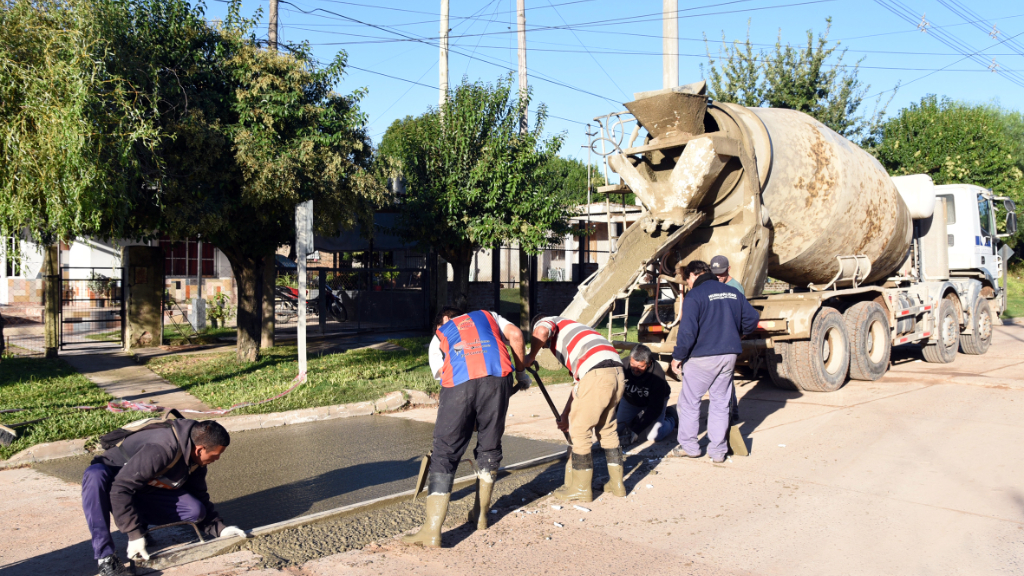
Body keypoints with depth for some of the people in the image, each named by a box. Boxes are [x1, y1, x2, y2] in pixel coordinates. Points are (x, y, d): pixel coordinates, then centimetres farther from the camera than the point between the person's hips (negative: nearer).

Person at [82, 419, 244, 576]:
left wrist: (219, 528, -9)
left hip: (144, 493, 6)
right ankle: (105, 557, -38)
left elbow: (200, 497, 4)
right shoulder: (160, 449, -34)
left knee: (196, 511, -20)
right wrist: (134, 534, -34)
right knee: (95, 474, -42)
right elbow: (120, 488, -35)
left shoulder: (196, 462, -7)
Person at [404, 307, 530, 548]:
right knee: (489, 448, 18)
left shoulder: (438, 337, 32)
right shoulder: (487, 316, 36)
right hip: (496, 376, 1)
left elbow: (441, 373, 17)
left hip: (458, 383, -1)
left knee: (444, 453, 2)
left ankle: (432, 530, -4)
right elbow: (515, 334, 17)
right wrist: (521, 372, 27)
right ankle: (480, 514, 28)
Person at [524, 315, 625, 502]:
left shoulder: (546, 322, 16)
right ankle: (616, 483, 30)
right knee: (607, 429, 23)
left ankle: (581, 489, 16)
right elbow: (580, 381, 36)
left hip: (597, 373, -9)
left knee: (579, 431, 6)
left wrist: (530, 357, 3)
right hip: (618, 373, 9)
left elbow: (541, 333, -14)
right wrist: (566, 414, 39)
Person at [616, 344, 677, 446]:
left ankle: (669, 417, 12)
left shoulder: (657, 376, -36)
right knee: (618, 430, -8)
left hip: (655, 400, -3)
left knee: (654, 435, -19)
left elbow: (654, 409, -31)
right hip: (630, 401, 3)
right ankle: (637, 419, 21)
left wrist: (635, 432, -36)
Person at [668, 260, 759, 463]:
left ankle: (688, 446, 16)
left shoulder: (694, 296, -10)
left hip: (702, 357, -6)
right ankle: (718, 451, 15)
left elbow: (688, 331, -18)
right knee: (720, 403, 13)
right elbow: (751, 318, 13)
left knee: (689, 401, 9)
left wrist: (678, 357, -9)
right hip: (729, 356, 6)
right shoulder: (733, 293, 9)